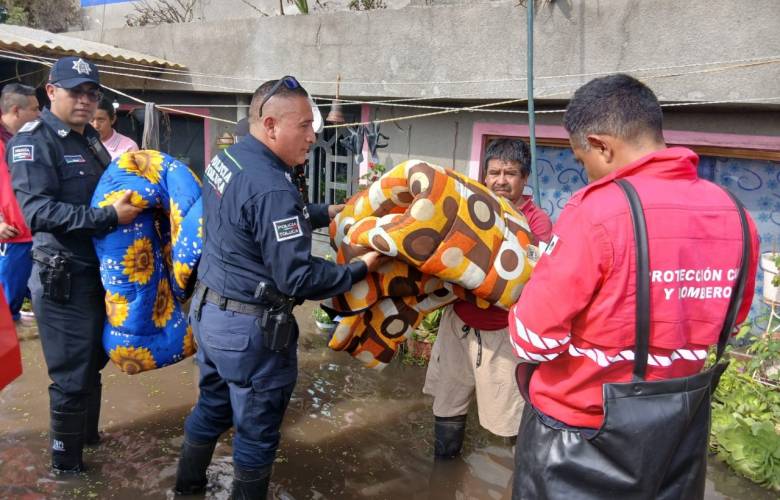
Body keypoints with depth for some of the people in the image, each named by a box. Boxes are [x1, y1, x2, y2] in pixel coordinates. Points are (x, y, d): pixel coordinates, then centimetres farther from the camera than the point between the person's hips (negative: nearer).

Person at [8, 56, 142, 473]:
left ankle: (87, 434, 40)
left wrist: (133, 190, 4)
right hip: (63, 277, -8)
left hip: (99, 271, 8)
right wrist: (110, 216, -32)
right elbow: (38, 211, -26)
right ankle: (66, 459, 21)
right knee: (72, 373, 2)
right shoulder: (33, 141, -14)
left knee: (93, 360, 21)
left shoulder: (91, 139, 13)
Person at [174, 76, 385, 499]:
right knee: (256, 431, 10)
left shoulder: (226, 159, 3)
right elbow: (298, 277, -27)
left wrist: (329, 213, 10)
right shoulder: (271, 189, -27)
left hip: (208, 309, 10)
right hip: (251, 329, -9)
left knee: (211, 407, 27)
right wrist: (361, 268, -16)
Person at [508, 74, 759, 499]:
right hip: (682, 429, 6)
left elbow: (533, 338, -21)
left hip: (584, 427, -5)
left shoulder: (597, 211, -24)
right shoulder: (735, 217, -3)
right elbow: (727, 320, 12)